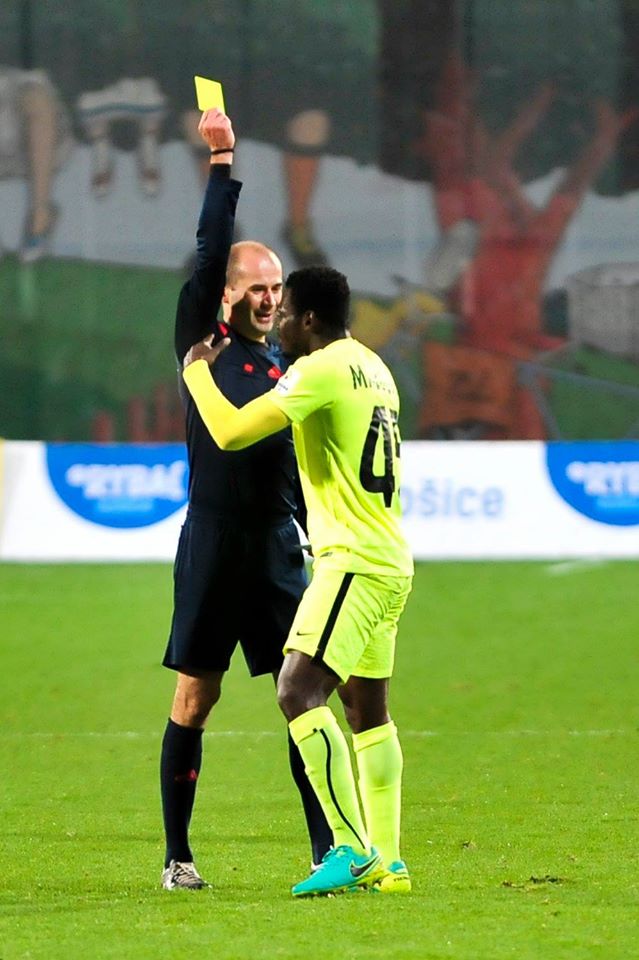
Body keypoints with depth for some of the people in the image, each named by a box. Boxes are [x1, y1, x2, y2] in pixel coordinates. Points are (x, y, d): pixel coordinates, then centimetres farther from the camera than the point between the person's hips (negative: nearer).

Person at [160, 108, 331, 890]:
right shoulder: (203, 343, 2)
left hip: (279, 547, 4)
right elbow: (210, 253, -9)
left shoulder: (287, 362, 13)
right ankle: (177, 856, 7)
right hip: (213, 540, -4)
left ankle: (327, 849, -1)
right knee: (194, 700, 0)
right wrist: (222, 163, -11)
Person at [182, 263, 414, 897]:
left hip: (354, 561, -10)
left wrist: (197, 370, 0)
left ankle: (352, 849, -21)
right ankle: (386, 863, 15)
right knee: (368, 708, 14)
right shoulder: (373, 368, 15)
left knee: (298, 692, -15)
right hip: (390, 560, 10)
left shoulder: (321, 370, -13)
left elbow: (232, 432, -17)